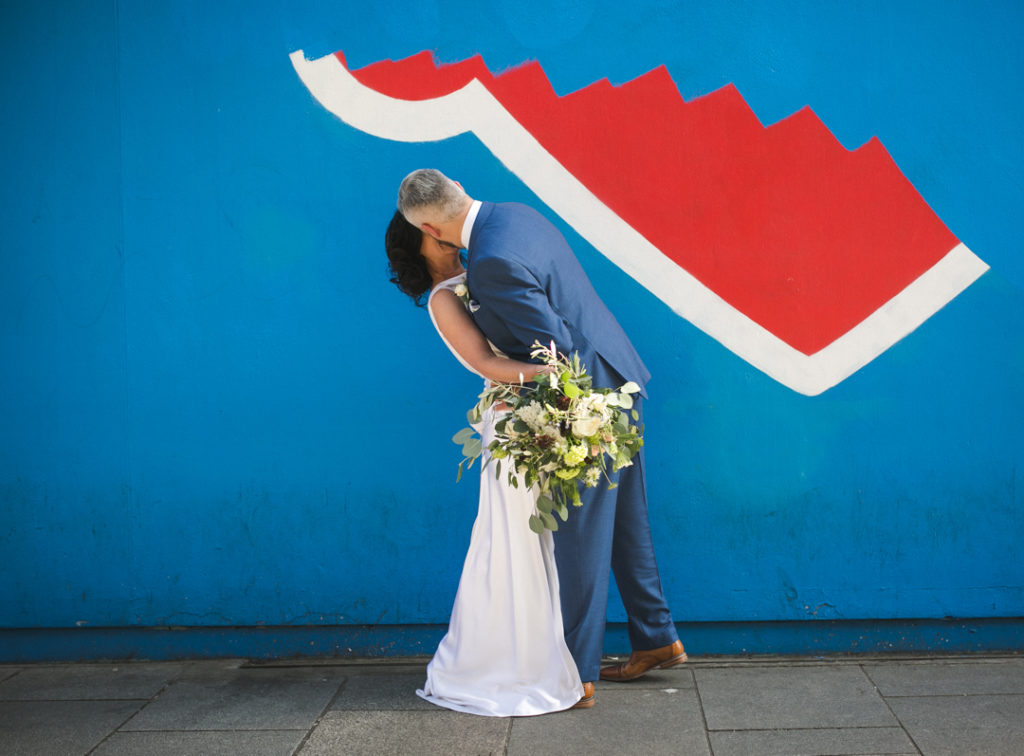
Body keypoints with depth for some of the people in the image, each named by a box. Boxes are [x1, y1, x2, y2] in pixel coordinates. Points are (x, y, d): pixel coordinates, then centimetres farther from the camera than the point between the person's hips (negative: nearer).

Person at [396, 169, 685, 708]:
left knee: (580, 540, 2)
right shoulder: (514, 214, 3)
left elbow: (554, 347, -25)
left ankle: (577, 673, 14)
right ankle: (657, 639, 33)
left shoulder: (492, 262, -28)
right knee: (624, 522, 20)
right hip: (616, 381, 10)